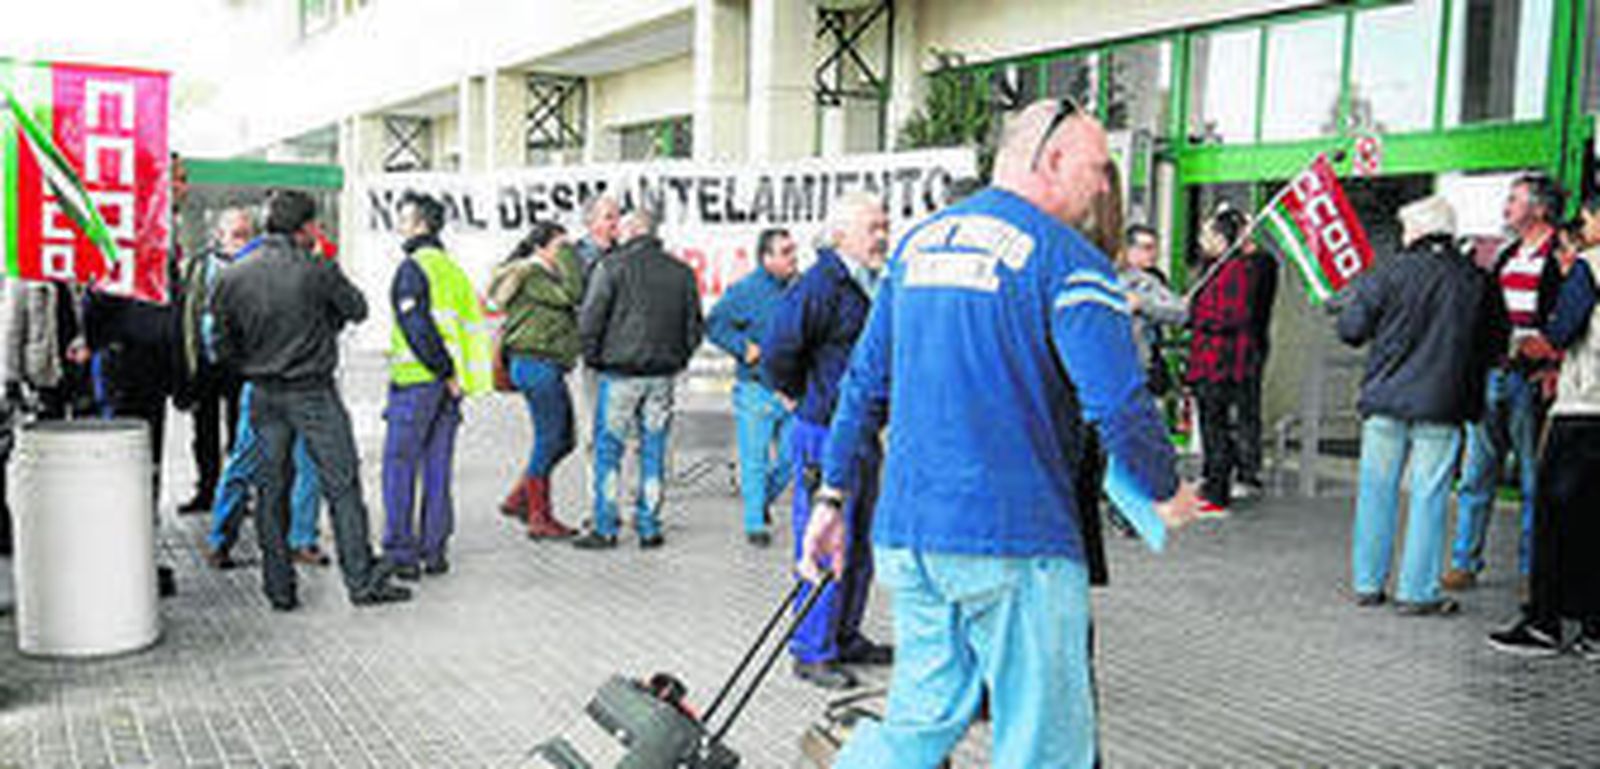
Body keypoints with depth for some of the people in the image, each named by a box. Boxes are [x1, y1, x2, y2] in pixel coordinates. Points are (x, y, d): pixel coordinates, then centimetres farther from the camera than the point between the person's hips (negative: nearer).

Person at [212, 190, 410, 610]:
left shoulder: (233, 277, -1)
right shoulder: (318, 270, -13)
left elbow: (223, 345, 2)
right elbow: (357, 309, 0)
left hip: (263, 396, 4)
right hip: (313, 392, -4)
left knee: (272, 489, 12)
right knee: (342, 485, 2)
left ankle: (279, 587, 16)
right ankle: (363, 580, 4)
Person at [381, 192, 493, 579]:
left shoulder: (412, 268, -10)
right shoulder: (453, 269, 14)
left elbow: (417, 328, -19)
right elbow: (471, 325, 15)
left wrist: (444, 372, -15)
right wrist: (453, 373, 13)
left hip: (416, 380, -7)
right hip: (448, 383, 7)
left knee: (400, 467, 0)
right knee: (438, 468, 11)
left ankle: (400, 554, 1)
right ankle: (435, 551, 15)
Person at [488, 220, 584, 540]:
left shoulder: (543, 275, 20)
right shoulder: (531, 276, -12)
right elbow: (573, 293, -21)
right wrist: (567, 253, -12)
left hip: (548, 368, 10)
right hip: (537, 364, -10)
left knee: (563, 440, 13)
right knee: (549, 440, -5)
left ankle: (519, 500, 22)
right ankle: (540, 519, 3)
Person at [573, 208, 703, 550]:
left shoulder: (612, 266, -6)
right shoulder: (681, 272, 8)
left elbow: (590, 319, -8)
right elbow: (694, 326, 11)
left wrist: (592, 357, 6)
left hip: (620, 372, -4)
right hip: (663, 375, 4)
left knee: (608, 449, 4)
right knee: (653, 451, 9)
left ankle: (605, 529, 5)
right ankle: (649, 528, 12)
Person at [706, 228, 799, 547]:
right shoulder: (746, 290, -8)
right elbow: (714, 324, -6)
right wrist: (743, 347, -13)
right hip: (756, 389, -4)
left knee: (790, 457, 7)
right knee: (755, 458, 1)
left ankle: (763, 500, 34)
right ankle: (755, 524, 13)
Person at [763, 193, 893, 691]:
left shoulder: (876, 285, 12)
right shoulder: (821, 285, -17)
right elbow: (777, 350, -20)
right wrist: (804, 396, -6)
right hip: (825, 434, -9)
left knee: (858, 546, 17)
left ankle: (845, 637, 30)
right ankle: (812, 651, 9)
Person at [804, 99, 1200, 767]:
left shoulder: (917, 242, 14)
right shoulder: (1067, 258, -7)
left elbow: (865, 384, 16)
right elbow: (1121, 405, -13)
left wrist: (833, 493, 21)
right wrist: (1166, 495, 4)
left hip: (904, 531, 7)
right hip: (1016, 542, -7)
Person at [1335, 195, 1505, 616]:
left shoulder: (1391, 271, -5)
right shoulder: (1477, 281, 2)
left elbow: (1351, 329, -5)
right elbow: (1493, 344, 7)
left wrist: (1356, 294, 14)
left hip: (1384, 398, 0)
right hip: (1441, 406, 0)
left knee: (1377, 491, 9)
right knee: (1428, 497, 4)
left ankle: (1367, 584, 16)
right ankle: (1417, 592, 7)